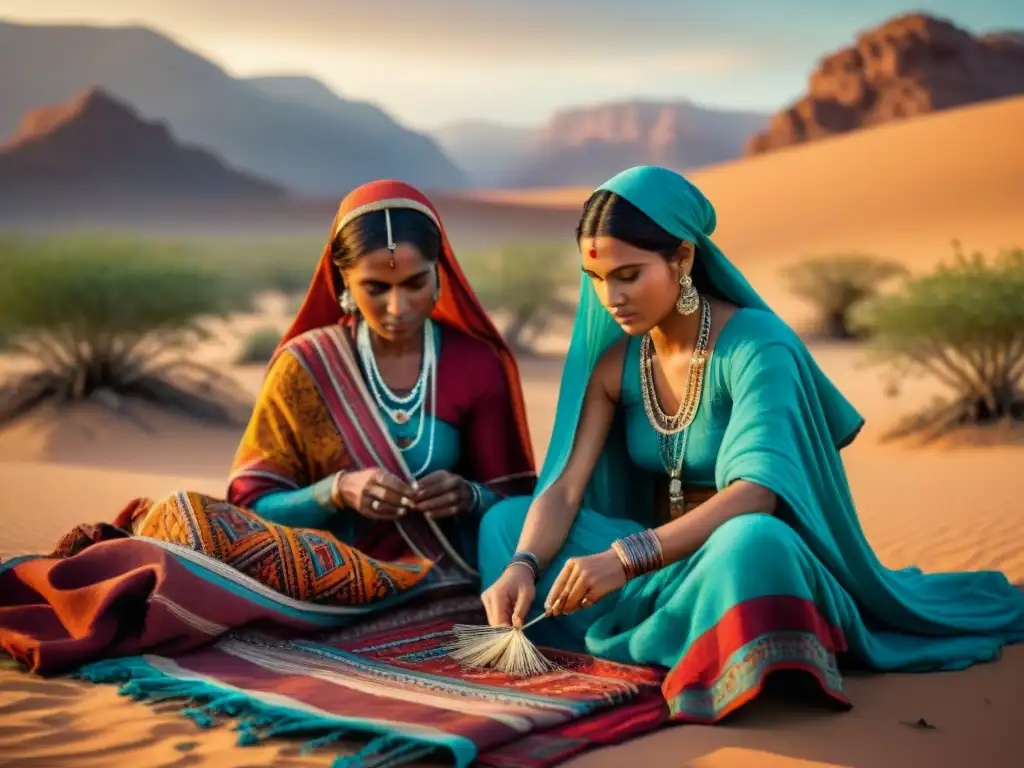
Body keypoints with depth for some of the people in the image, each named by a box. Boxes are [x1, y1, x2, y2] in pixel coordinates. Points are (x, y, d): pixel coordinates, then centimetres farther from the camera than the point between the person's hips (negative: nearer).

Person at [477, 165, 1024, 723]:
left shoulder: (756, 346, -19)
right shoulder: (615, 363, 0)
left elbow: (757, 493, -31)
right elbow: (564, 488, -7)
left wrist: (628, 558, -41)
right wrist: (522, 565, -27)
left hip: (759, 560, -7)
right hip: (666, 560, 7)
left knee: (749, 542, -41)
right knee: (506, 520, -7)